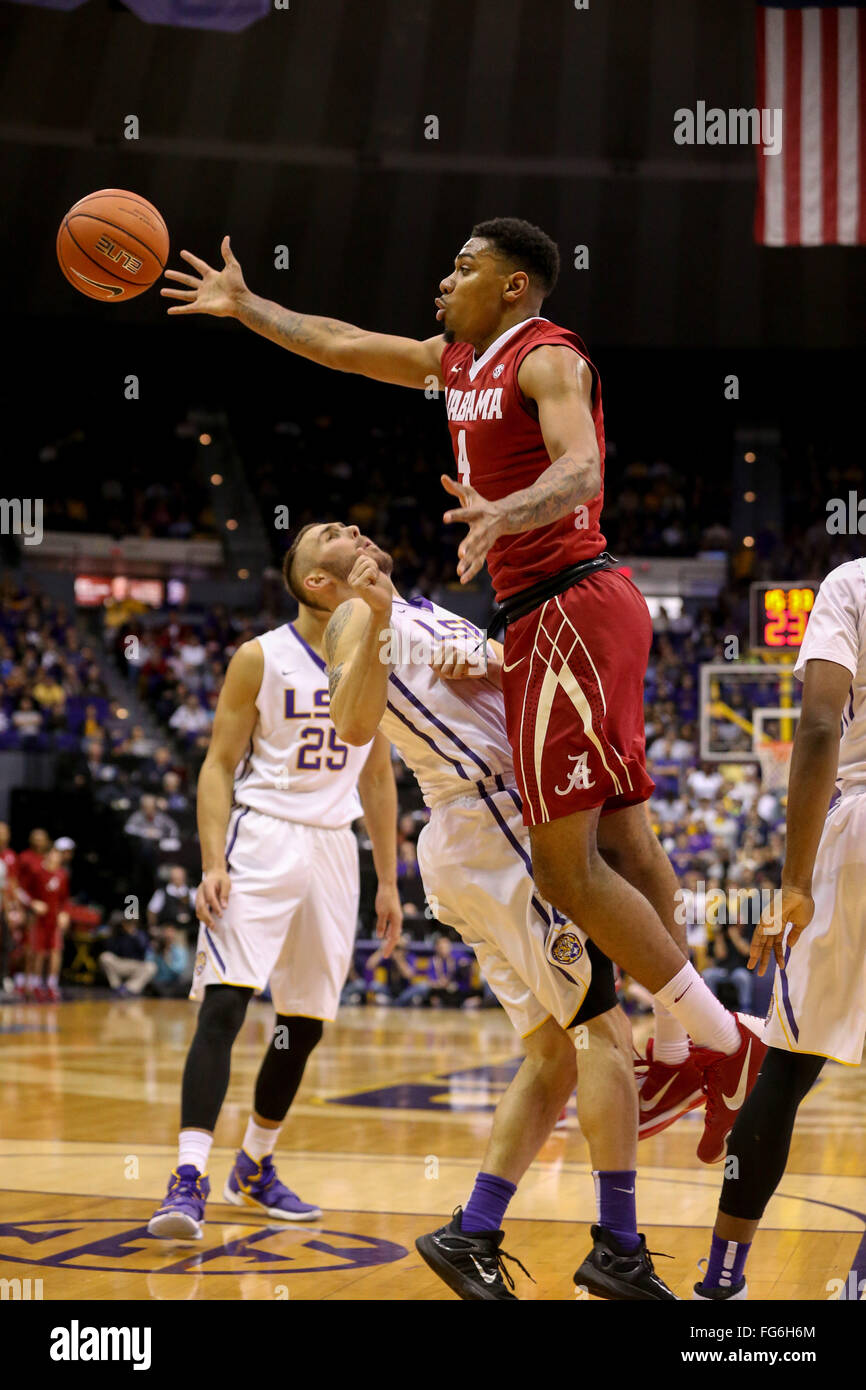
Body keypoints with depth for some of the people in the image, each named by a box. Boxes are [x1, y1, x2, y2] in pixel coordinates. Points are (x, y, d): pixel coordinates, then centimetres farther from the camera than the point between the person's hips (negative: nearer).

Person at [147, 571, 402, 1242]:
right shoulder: (260, 658, -2)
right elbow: (219, 765, -4)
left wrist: (389, 882, 15)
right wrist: (214, 864, -16)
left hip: (335, 847, 5)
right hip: (263, 840, -5)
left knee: (305, 1021, 9)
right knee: (223, 1003, -17)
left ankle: (255, 1169, 26)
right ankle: (189, 1178, -20)